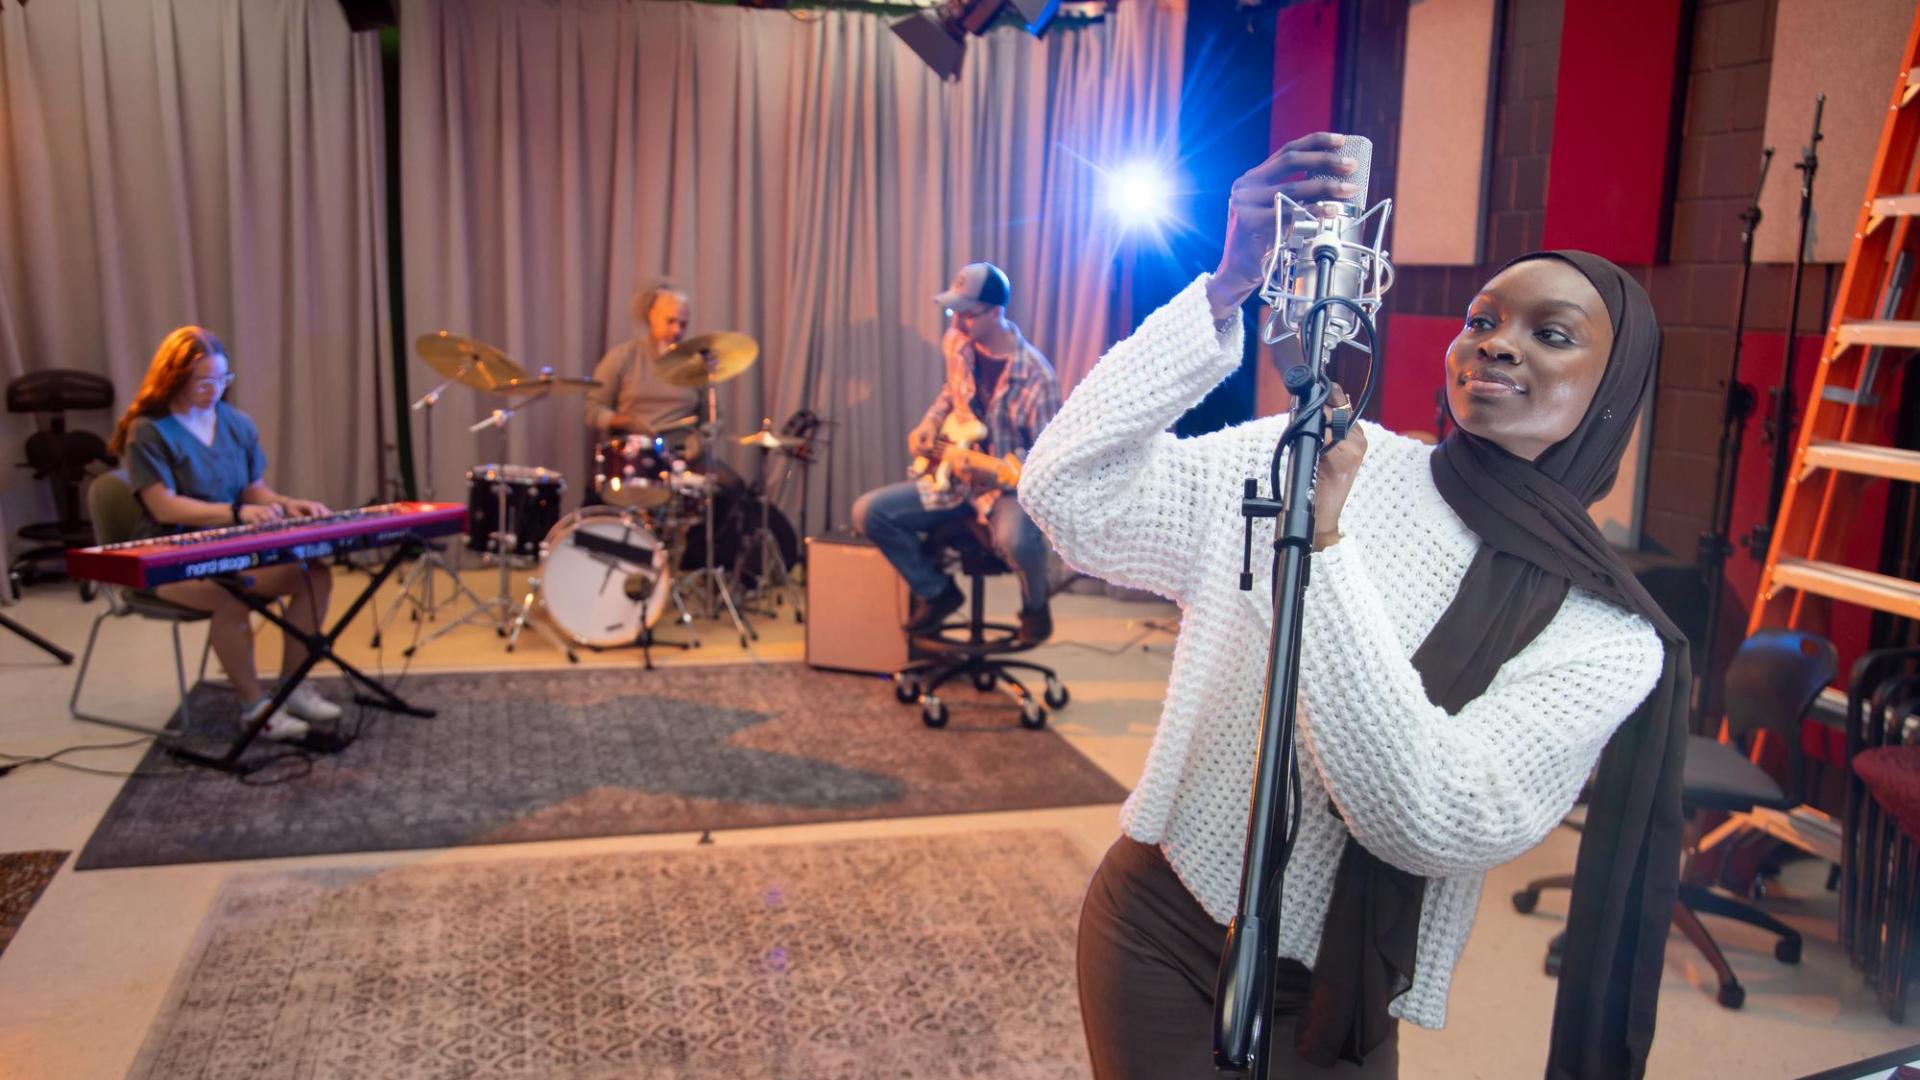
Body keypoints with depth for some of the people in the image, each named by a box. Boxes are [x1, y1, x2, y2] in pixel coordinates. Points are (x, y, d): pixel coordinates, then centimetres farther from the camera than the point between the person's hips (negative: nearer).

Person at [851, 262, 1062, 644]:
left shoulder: (1036, 377, -22)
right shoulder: (956, 343, -3)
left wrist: (991, 474, -31)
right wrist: (931, 422, 1)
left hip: (1011, 486, -6)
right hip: (955, 477, 6)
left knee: (1014, 538, -39)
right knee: (868, 513, -9)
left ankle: (1035, 606, -3)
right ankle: (938, 592, 10)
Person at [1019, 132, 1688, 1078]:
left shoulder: (1613, 642, -11)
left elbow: (1437, 821, -25)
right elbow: (1068, 494, -17)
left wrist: (1322, 540, -30)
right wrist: (1227, 289, -25)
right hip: (1157, 929, 1)